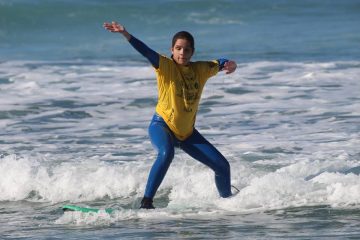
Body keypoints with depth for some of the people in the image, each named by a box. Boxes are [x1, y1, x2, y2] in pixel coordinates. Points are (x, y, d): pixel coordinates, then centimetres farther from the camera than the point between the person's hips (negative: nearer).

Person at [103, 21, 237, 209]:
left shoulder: (200, 70, 0)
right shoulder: (165, 66, -13)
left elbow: (219, 64, 5)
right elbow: (145, 51, -27)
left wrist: (230, 64, -22)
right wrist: (125, 34, -43)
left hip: (187, 132, 5)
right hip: (162, 125, -5)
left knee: (222, 166, 4)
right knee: (166, 154, -39)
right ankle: (146, 202, -37)